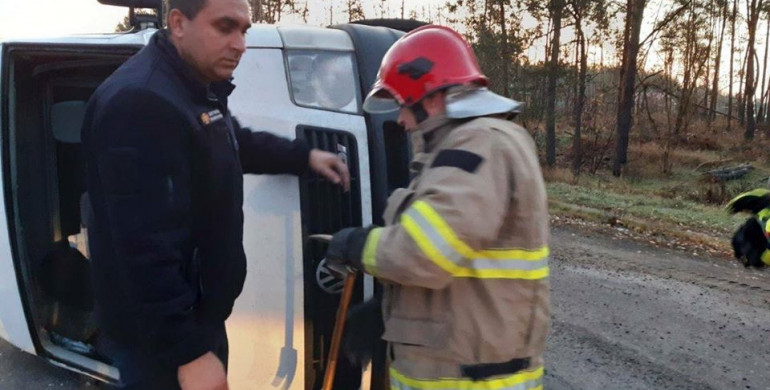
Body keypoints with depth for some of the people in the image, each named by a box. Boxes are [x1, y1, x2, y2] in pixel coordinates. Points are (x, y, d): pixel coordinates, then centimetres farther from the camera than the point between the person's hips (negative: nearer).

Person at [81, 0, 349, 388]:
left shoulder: (199, 89, 7)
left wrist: (304, 156, 23)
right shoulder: (140, 103, -28)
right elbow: (147, 247, -32)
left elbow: (238, 143, 30)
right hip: (157, 335, -10)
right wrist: (188, 352, -30)